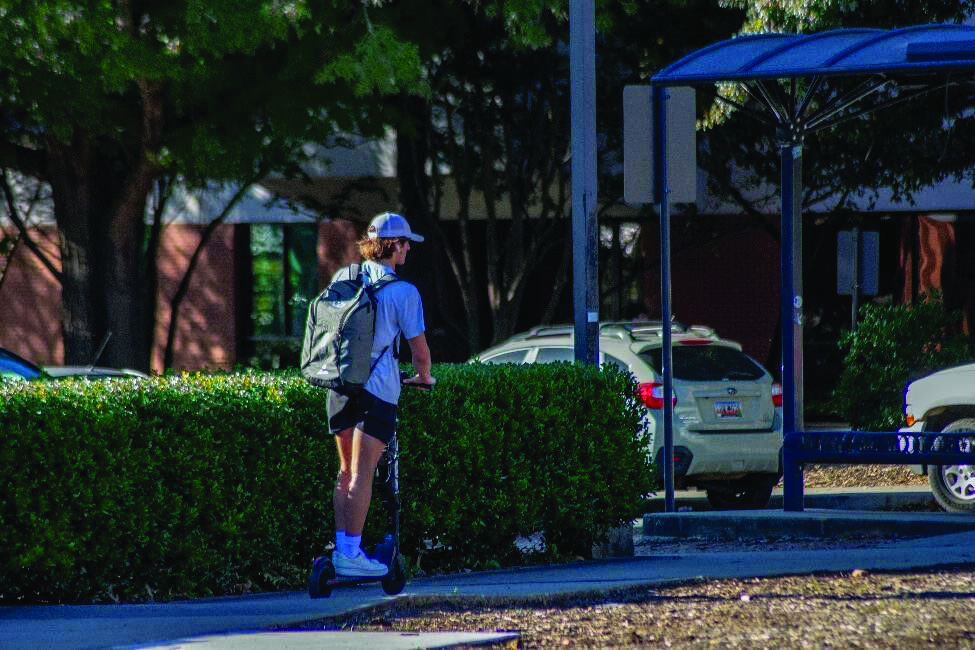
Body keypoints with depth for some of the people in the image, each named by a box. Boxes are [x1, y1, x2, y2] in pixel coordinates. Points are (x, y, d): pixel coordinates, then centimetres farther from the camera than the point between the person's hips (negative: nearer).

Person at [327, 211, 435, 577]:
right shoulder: (403, 292, -8)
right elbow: (419, 349, -5)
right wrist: (424, 376, 16)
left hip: (339, 385, 6)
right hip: (377, 389, -6)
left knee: (346, 471, 15)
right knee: (362, 474, -5)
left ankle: (341, 545, 14)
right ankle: (351, 554, -6)